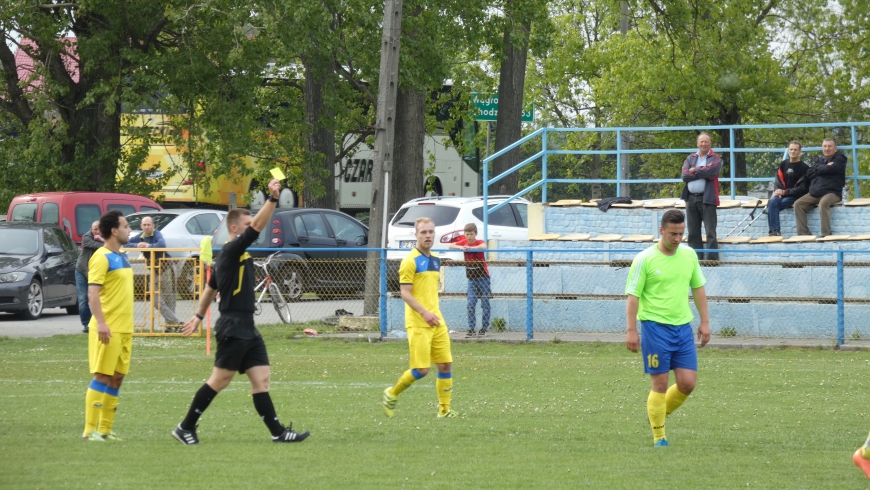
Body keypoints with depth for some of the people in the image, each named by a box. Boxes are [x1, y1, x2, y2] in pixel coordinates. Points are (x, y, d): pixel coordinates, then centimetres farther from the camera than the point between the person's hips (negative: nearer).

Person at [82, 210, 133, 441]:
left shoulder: (122, 257, 16)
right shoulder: (102, 258, -11)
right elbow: (92, 292, -18)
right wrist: (100, 322, -27)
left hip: (124, 329, 9)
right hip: (108, 329, -9)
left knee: (117, 378, 8)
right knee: (102, 377, -8)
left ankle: (105, 429, 12)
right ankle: (90, 430, -6)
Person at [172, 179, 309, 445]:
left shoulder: (236, 255, 17)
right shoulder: (230, 251, -12)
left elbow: (211, 287, 27)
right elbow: (257, 228, -25)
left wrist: (199, 315, 36)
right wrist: (273, 199, -30)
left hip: (247, 330, 10)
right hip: (232, 329, -10)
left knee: (261, 378, 3)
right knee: (220, 380, -3)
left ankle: (277, 432, 1)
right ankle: (186, 428, 5)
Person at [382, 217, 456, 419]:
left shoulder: (435, 260, 14)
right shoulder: (410, 261, -9)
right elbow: (405, 293, -15)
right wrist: (424, 313, -24)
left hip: (437, 321, 7)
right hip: (418, 324, -7)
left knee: (445, 364, 2)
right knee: (422, 369, -9)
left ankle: (444, 409, 9)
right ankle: (392, 394, 13)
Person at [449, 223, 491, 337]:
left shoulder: (479, 242, -9)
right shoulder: (464, 242, 2)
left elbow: (484, 246, -32)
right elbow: (451, 246, -5)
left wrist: (470, 247, -45)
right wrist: (460, 247, -23)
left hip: (482, 277, -3)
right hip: (471, 278, 3)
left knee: (485, 304, 0)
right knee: (471, 304, -4)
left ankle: (484, 328, 8)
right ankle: (471, 329, -2)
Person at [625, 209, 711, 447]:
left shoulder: (689, 255, 7)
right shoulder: (644, 259, -8)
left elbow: (698, 288, 16)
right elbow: (633, 296, -6)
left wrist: (704, 321, 13)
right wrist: (632, 331, -11)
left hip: (683, 327, 5)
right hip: (655, 327, -5)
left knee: (687, 383, -1)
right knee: (660, 383, -2)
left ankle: (660, 413, 25)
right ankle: (659, 437, 10)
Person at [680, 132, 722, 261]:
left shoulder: (715, 159, 4)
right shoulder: (690, 159, 14)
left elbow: (711, 171, -17)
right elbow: (685, 176, 0)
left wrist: (695, 170, -3)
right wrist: (702, 172, -7)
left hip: (707, 198, -5)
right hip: (691, 198, 5)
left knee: (710, 232, -7)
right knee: (693, 233, 7)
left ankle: (712, 259, -8)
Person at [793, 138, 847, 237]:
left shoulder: (839, 159, 4)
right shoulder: (819, 159, 21)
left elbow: (830, 169, -16)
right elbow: (809, 175, 8)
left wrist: (818, 168, 2)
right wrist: (825, 167, -4)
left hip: (832, 192, -6)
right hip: (815, 193, 6)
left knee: (823, 203, -37)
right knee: (798, 204, -10)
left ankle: (826, 234, -36)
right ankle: (803, 233, -13)